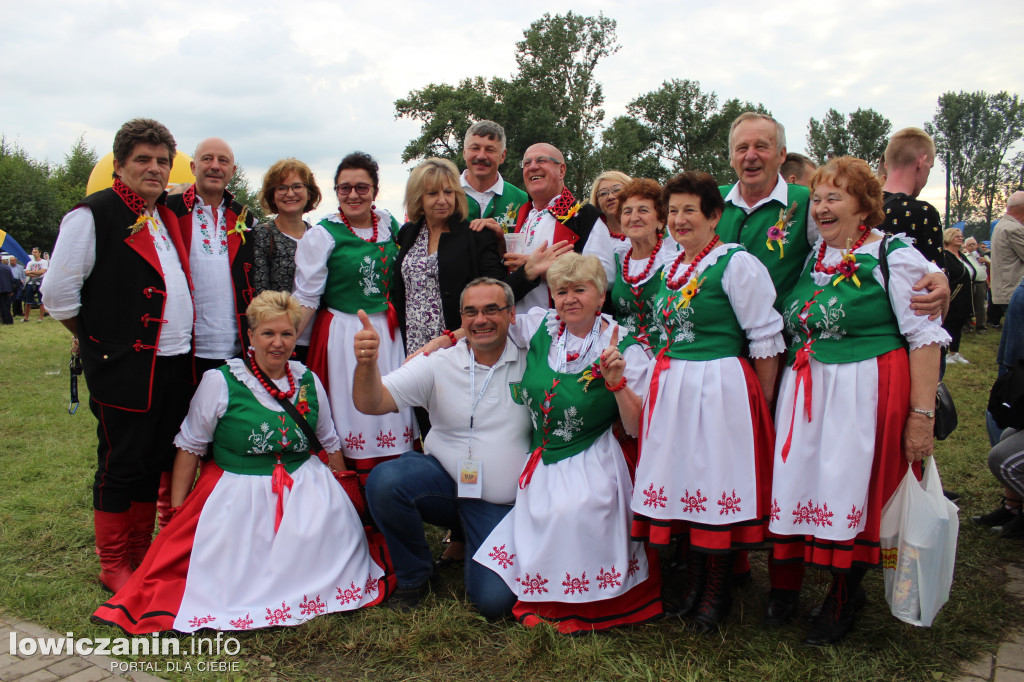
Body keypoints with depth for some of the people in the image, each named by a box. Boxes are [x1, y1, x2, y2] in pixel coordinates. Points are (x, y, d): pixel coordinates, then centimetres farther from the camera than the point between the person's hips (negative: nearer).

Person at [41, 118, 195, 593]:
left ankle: (142, 554, 28)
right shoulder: (93, 215, -8)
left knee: (158, 462, 14)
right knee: (121, 465, 3)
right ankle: (114, 567, 18)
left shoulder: (167, 216, 15)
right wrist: (99, 337, 2)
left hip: (175, 362, 7)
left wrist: (183, 341, 15)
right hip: (124, 367, -7)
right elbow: (58, 291, -8)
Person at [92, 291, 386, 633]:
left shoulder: (308, 381, 6)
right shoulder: (220, 381, -4)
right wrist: (177, 510, 0)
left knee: (332, 519, -21)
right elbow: (190, 446, 1)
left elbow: (330, 442, 17)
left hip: (304, 487, 4)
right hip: (237, 488, -3)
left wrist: (343, 495, 14)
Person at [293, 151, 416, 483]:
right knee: (351, 416, -2)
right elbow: (306, 298, -7)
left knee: (391, 415, 7)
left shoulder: (388, 223, 6)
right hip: (343, 336, -4)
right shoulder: (322, 235, -6)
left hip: (387, 334, 5)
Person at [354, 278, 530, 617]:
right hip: (443, 478, 1)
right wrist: (367, 363, -31)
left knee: (494, 601, -18)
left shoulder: (531, 363, -3)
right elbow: (371, 403, -13)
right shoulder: (438, 365, -3)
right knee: (384, 481, -30)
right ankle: (415, 575, -1)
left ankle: (470, 541, 19)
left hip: (499, 504, -1)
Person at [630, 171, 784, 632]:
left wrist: (763, 406, -9)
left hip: (721, 387, -6)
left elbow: (766, 339, -9)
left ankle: (718, 591, 19)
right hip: (671, 386, 7)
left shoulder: (736, 264, -9)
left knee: (715, 479, 0)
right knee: (680, 478, 9)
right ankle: (693, 581, 26)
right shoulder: (669, 269, 13)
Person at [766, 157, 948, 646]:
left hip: (866, 393, -5)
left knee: (852, 491, 1)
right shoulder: (810, 260, 11)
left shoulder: (894, 256, -6)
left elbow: (926, 338, -9)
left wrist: (922, 414, -14)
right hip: (804, 392, 5)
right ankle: (785, 585, 23)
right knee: (792, 481, 5)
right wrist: (774, 395, 13)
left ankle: (843, 599, 22)